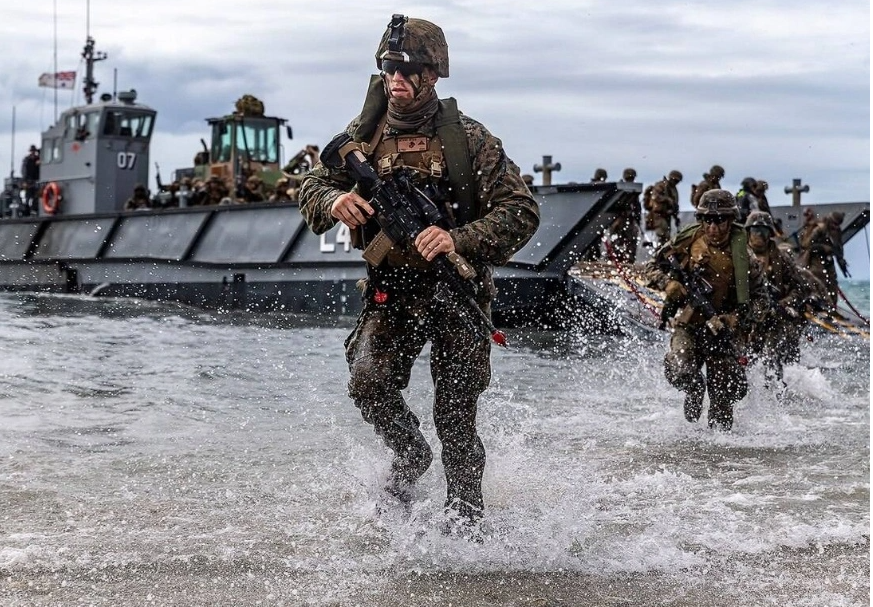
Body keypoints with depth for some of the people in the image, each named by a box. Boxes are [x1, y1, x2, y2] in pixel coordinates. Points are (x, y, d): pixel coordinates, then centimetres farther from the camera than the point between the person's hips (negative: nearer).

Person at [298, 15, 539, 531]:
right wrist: (336, 201, -19)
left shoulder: (469, 139, -10)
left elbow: (522, 212, -13)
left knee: (456, 419, 1)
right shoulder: (365, 134, 0)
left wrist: (459, 241, -30)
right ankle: (411, 457, 16)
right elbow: (312, 188, 7)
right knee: (369, 384, -16)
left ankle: (465, 511, 26)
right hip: (390, 292, 3)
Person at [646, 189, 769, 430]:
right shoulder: (688, 241, -2)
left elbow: (761, 301, -3)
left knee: (724, 395, -1)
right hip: (688, 325, 0)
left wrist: (733, 318, -20)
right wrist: (669, 285, -12)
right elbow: (653, 266, 9)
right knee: (681, 372, -26)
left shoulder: (743, 257, -5)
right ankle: (694, 391, 10)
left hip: (721, 331, 0)